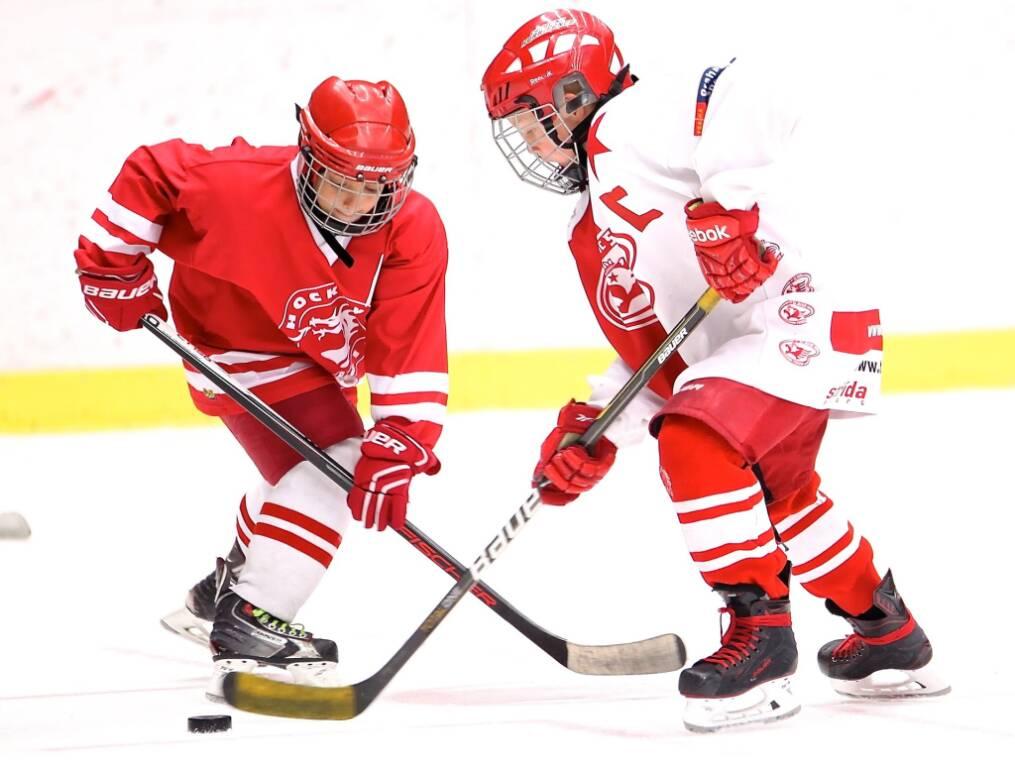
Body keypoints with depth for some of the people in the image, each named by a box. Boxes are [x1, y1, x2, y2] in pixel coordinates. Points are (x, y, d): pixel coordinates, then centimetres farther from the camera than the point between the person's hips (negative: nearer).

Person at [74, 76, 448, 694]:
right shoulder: (242, 186, -34)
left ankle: (220, 595, 48)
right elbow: (149, 174, -20)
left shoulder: (415, 232, -25)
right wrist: (113, 265, -18)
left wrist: (397, 450, -33)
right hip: (240, 347, -7)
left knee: (305, 472, 26)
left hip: (319, 354, 7)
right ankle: (249, 625, -24)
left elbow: (410, 356, -26)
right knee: (331, 465, -23)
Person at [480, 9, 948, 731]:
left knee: (694, 444, -26)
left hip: (803, 325, -12)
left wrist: (725, 205, -35)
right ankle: (890, 636, 47)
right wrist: (597, 432, 9)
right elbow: (652, 347, 20)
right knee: (777, 491, 30)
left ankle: (762, 637, -19)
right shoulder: (591, 231, 18)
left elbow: (752, 95, -29)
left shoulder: (629, 124, -12)